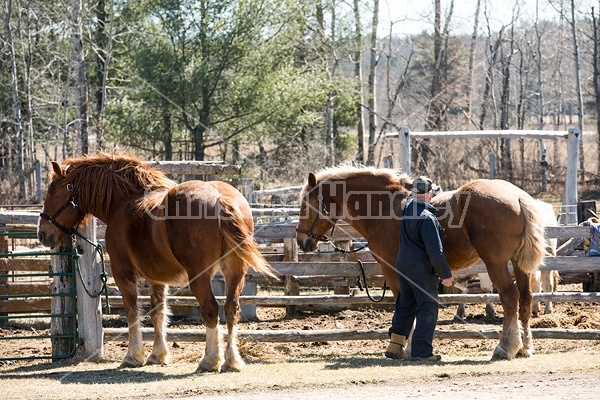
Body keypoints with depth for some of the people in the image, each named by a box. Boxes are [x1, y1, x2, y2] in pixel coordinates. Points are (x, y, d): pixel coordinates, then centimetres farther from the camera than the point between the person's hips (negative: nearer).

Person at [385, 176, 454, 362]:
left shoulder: (408, 208, 2)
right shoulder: (427, 218, -21)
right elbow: (435, 251, -23)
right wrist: (446, 274, -14)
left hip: (403, 263, 8)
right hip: (422, 268, -8)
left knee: (405, 304, 18)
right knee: (428, 307, -1)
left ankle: (396, 345, 21)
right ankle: (421, 351, -3)